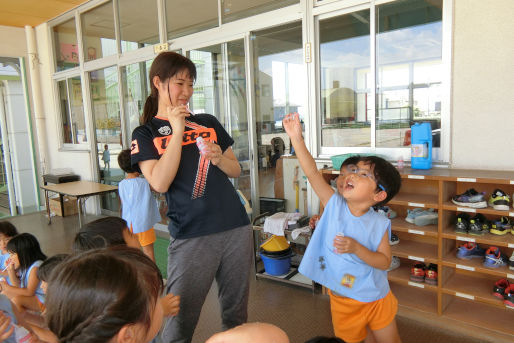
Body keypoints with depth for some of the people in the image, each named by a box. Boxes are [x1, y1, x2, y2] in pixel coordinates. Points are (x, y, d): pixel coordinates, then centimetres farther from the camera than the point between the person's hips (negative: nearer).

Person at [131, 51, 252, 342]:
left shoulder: (209, 122, 13)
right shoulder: (146, 134, 4)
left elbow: (236, 170, 14)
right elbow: (160, 183, -12)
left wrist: (220, 159, -7)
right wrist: (177, 131, -11)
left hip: (237, 227, 4)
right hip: (191, 236, -3)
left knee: (236, 311, 15)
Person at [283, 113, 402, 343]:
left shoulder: (379, 224, -15)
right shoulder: (334, 205, -14)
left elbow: (384, 262, -15)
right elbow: (312, 172, -24)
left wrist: (356, 249, -31)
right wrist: (296, 138, -33)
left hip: (376, 298, -1)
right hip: (342, 299, 1)